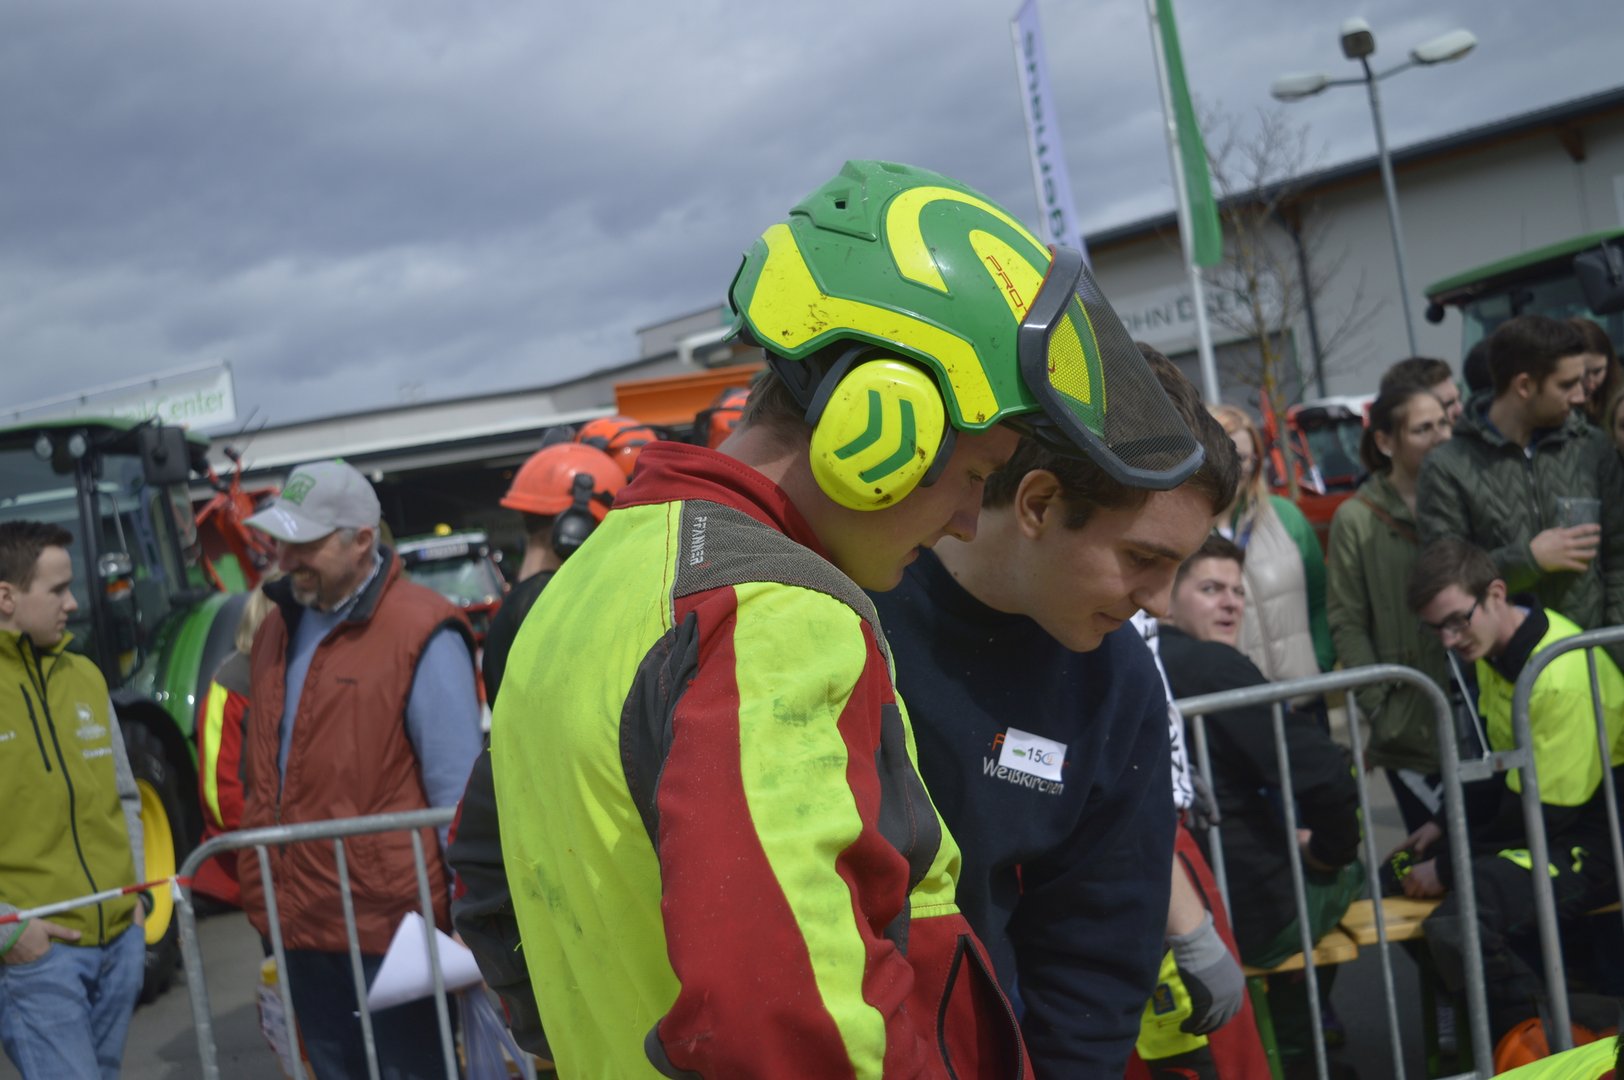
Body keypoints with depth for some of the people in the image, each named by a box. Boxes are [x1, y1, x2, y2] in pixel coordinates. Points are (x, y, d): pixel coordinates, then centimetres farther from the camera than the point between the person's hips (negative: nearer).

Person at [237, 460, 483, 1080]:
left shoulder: (421, 634, -13)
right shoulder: (279, 628, 10)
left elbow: (456, 792, -13)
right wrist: (266, 890, 19)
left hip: (388, 923, -7)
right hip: (299, 920, 7)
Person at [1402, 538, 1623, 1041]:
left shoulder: (1562, 675, -28)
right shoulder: (1496, 645, 0)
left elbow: (1544, 815, -22)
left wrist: (1446, 868, -15)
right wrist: (1446, 825, 12)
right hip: (1530, 812, 10)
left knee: (1458, 921, -29)